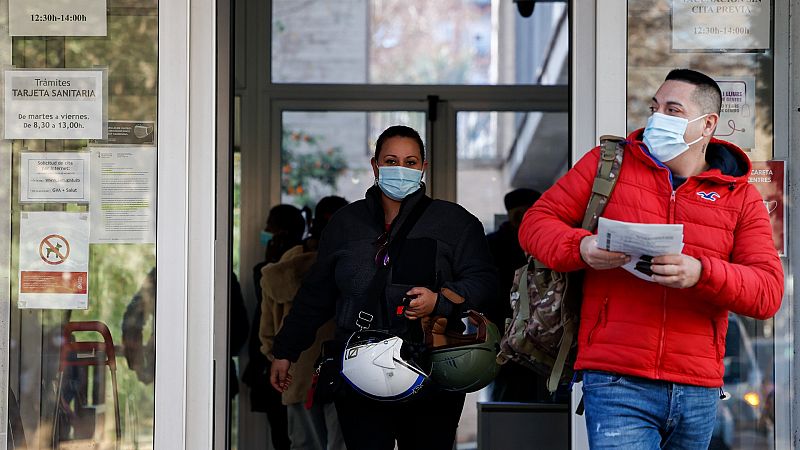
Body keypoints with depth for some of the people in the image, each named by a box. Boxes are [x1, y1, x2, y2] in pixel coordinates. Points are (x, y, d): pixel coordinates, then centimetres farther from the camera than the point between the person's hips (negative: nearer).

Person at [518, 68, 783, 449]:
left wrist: (700, 273, -20)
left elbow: (769, 292, -1)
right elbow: (537, 222, 8)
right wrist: (581, 248, -14)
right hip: (617, 381, -2)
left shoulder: (740, 196, 9)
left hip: (698, 390, 3)